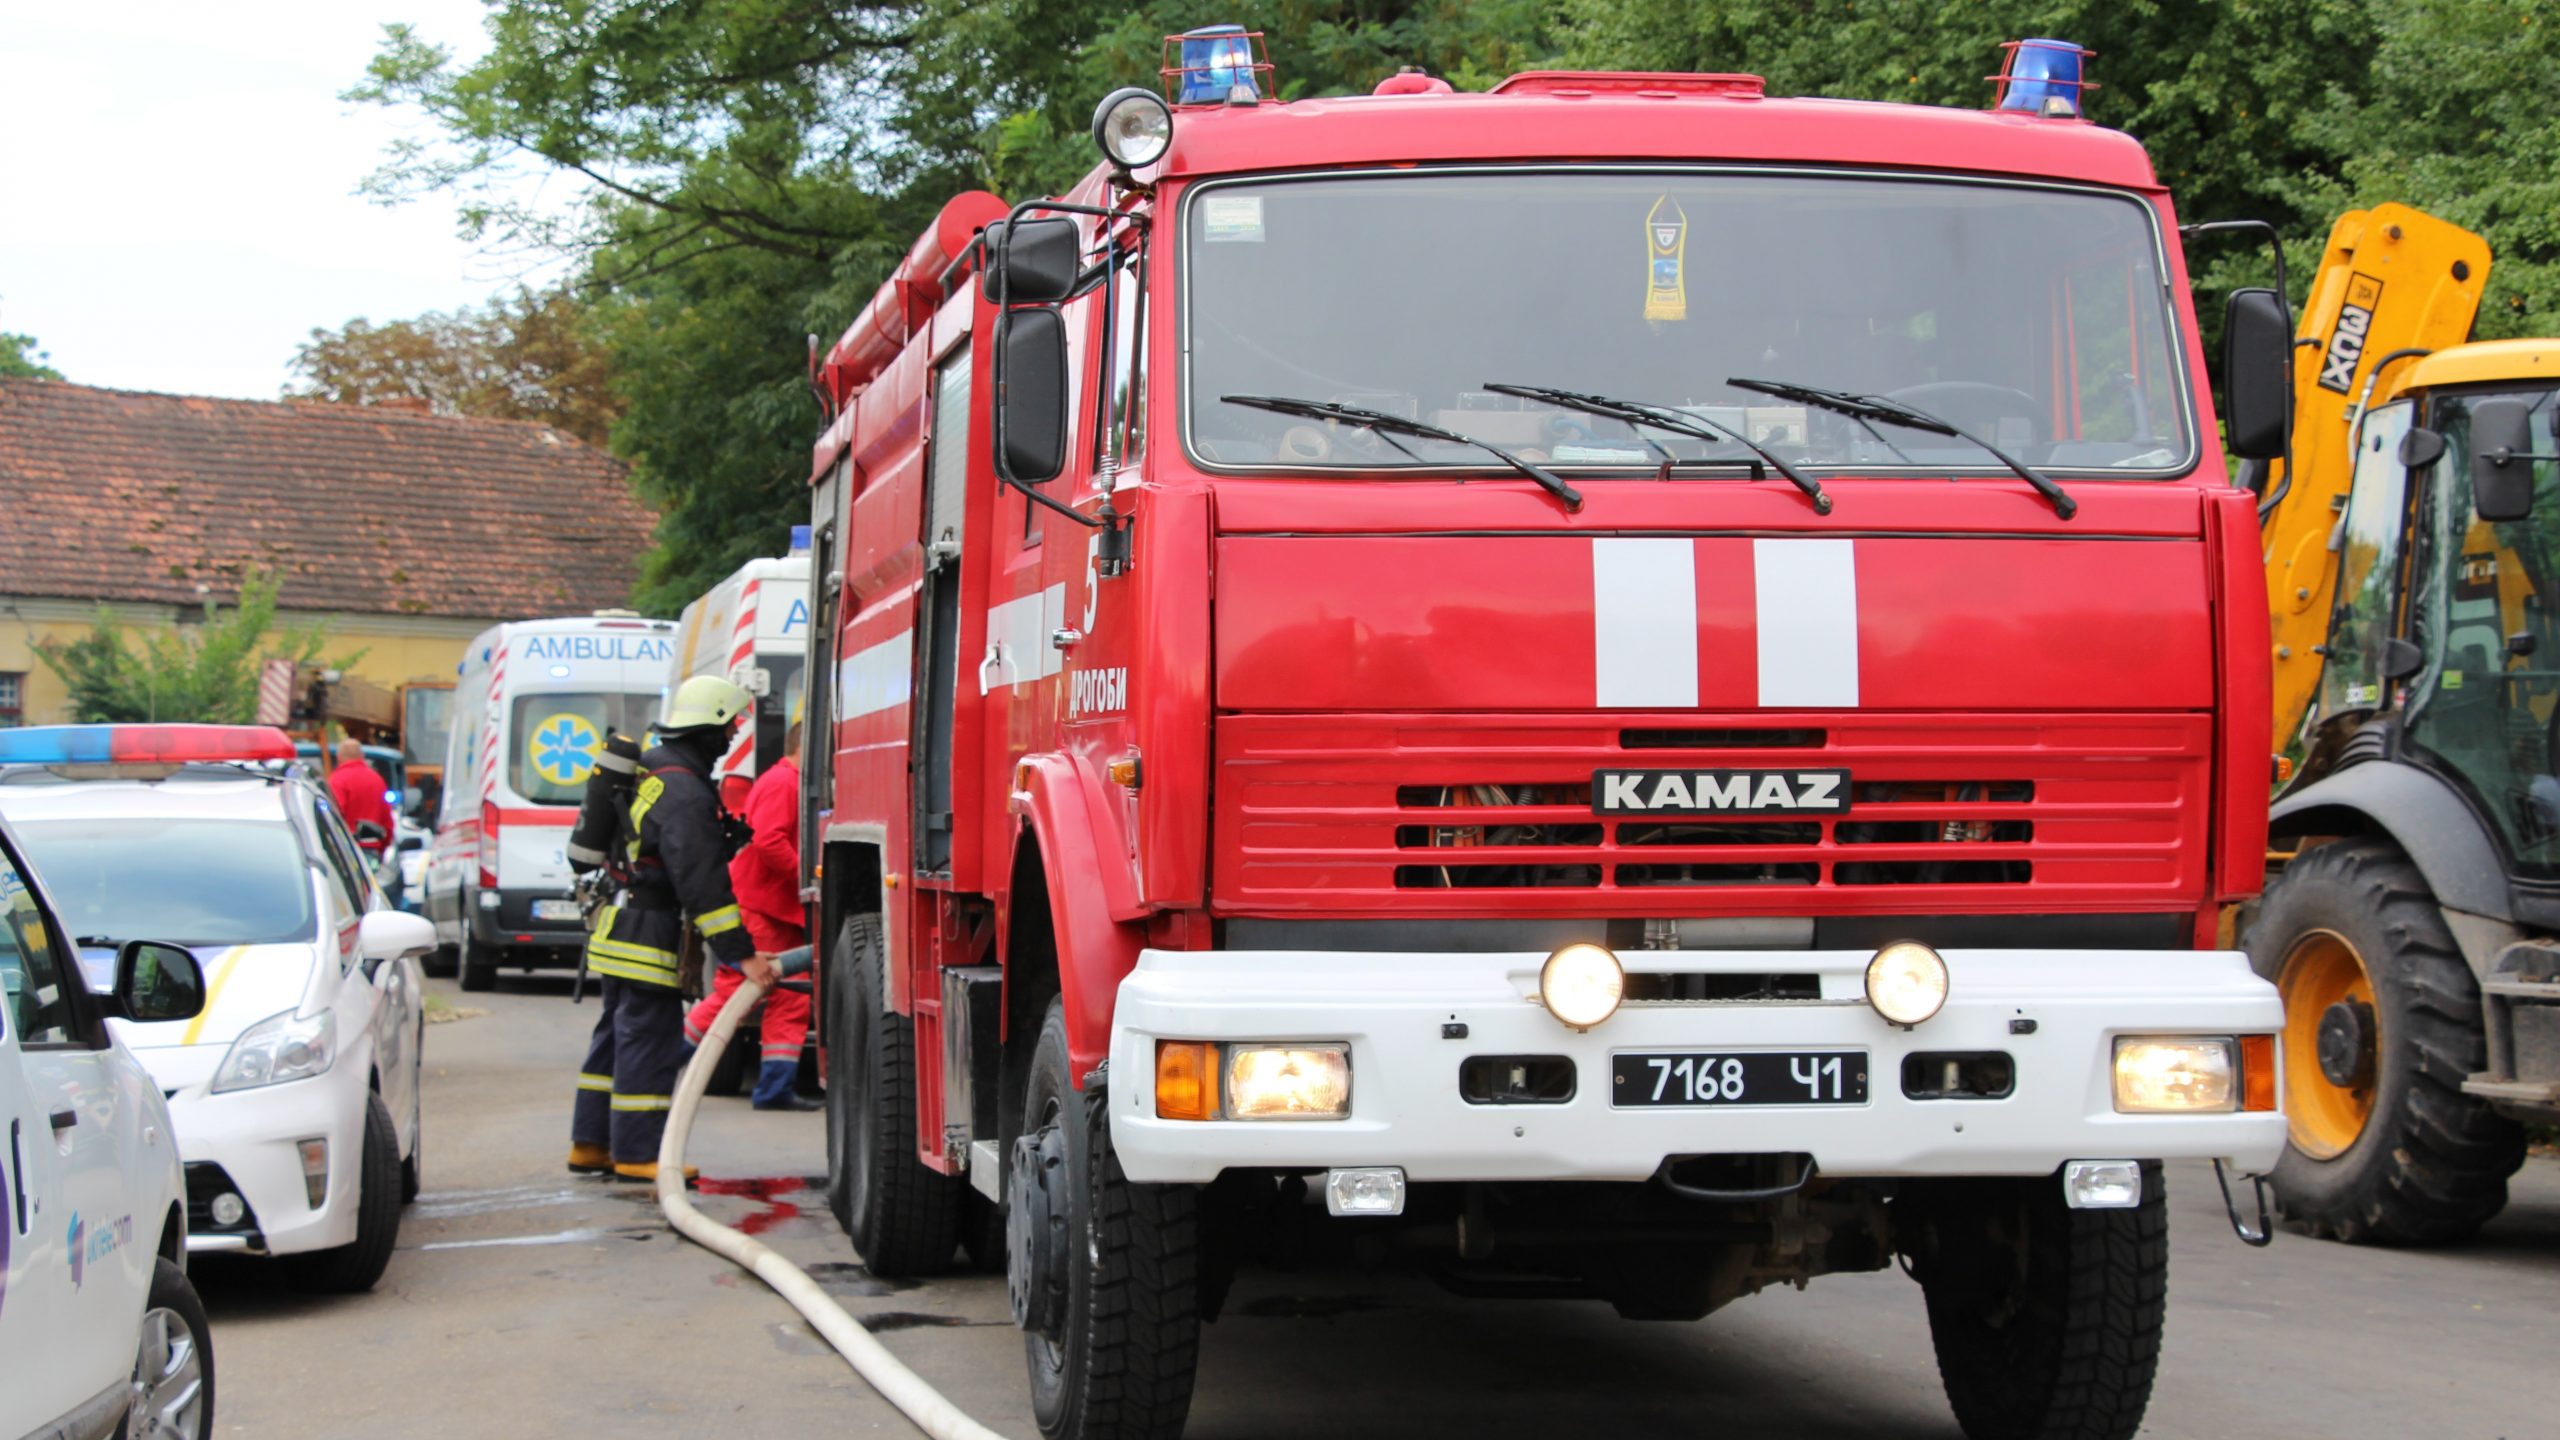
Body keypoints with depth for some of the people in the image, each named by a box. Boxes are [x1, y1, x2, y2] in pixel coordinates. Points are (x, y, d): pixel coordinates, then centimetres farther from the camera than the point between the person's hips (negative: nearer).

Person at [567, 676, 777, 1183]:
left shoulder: (651, 768, 12)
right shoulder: (684, 793, -21)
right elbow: (702, 882, -26)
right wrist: (742, 955, -26)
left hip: (619, 929, 10)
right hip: (649, 936, -10)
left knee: (619, 1035, 15)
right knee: (650, 1039, -5)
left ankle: (590, 1143, 21)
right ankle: (636, 1151, -2)